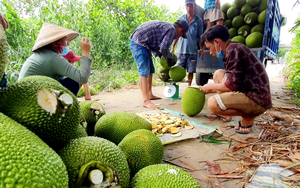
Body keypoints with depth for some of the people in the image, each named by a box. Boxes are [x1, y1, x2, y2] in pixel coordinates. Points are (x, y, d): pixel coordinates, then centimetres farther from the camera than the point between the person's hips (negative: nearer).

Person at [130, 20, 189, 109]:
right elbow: (163, 48, -20)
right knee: (144, 72, -15)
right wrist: (170, 57, -1)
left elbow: (156, 45, 19)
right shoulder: (172, 30, -10)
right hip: (139, 44, -11)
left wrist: (161, 55, 12)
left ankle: (150, 94, 26)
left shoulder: (166, 26, 20)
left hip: (138, 43, 11)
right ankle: (146, 101, -17)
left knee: (150, 70, 16)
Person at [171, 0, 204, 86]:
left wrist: (201, 49, 5)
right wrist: (173, 47, 6)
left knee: (191, 71, 6)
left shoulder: (198, 20, 4)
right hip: (181, 49, 0)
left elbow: (200, 36, 8)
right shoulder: (181, 19, 6)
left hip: (193, 50, 0)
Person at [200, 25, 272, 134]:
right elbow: (233, 82, 22)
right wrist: (211, 90, 22)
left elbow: (232, 85, -20)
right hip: (248, 92, 10)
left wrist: (211, 86, -4)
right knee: (218, 74, 15)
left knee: (212, 103, -23)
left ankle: (248, 117, -1)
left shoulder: (233, 49, -16)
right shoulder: (233, 49, 13)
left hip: (257, 99, -10)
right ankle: (225, 114, 19)